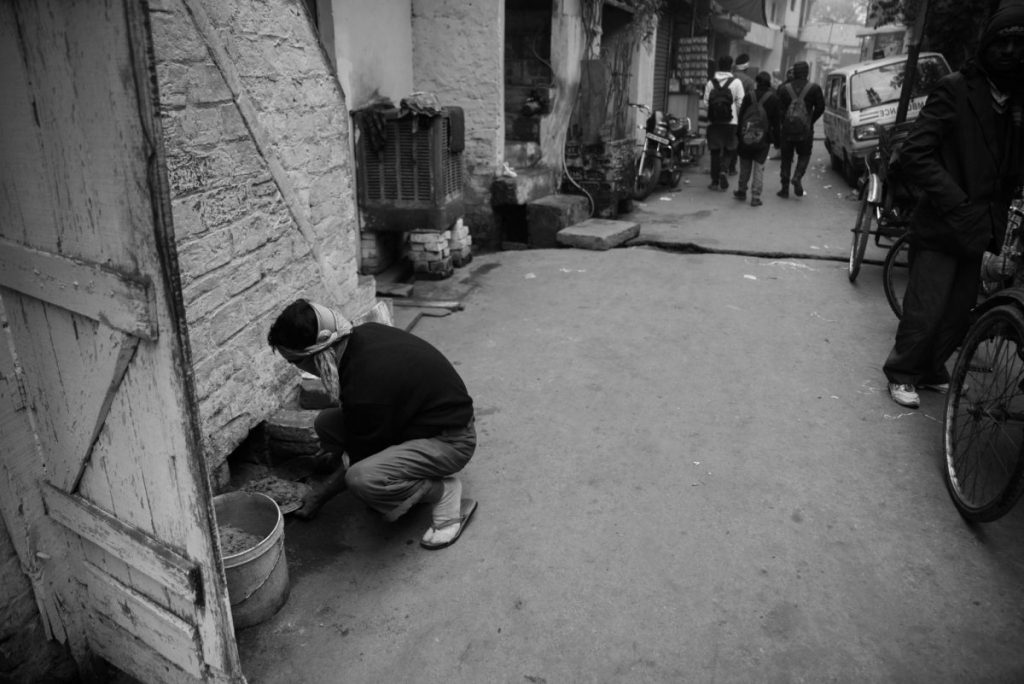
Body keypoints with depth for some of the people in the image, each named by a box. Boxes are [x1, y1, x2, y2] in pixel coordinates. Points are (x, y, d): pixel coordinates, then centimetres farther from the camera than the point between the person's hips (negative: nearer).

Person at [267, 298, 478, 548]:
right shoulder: (362, 335, -5)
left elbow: (360, 458, -15)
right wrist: (340, 449, 19)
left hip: (450, 440, -10)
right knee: (326, 422, 2)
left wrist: (320, 495, 1)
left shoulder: (364, 387, -31)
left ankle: (445, 491, -6)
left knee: (362, 479, -31)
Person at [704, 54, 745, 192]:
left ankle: (715, 181, 9)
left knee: (715, 151, 8)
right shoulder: (736, 82, -2)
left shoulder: (711, 82, 3)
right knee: (728, 150, 8)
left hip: (714, 122, 2)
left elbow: (706, 102, 1)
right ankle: (723, 170, -19)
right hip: (731, 121, -2)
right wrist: (739, 118, 10)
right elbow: (740, 103, -4)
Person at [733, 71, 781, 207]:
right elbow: (776, 121, 0)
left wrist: (739, 135, 3)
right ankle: (755, 197, 1)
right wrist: (776, 139, 6)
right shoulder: (773, 98, -2)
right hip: (764, 139, 0)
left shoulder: (749, 96, -3)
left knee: (745, 165, 15)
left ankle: (742, 191, 23)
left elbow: (741, 116, -3)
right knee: (759, 167, 4)